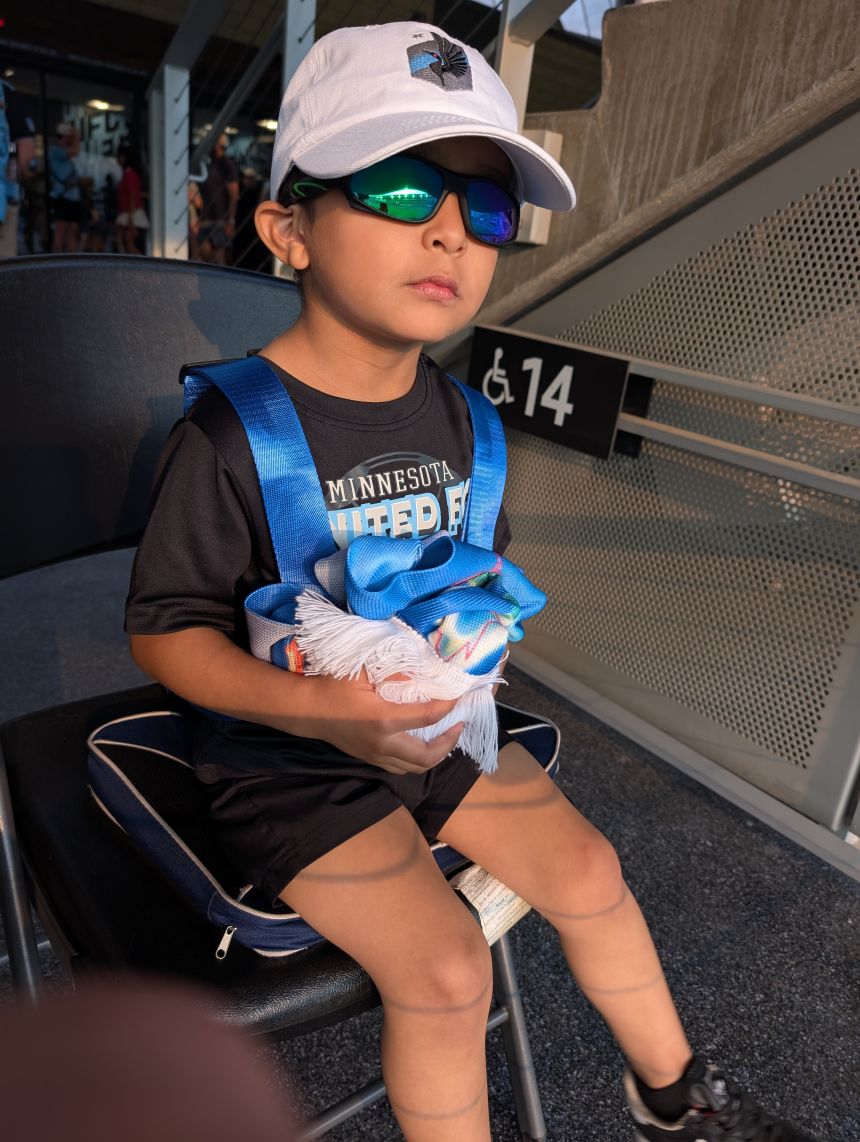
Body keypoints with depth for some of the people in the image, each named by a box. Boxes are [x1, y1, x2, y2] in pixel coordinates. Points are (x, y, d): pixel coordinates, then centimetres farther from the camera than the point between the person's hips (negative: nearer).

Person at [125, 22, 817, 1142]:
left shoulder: (457, 416, -1)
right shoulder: (232, 430, -21)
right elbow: (163, 628, -16)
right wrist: (309, 705, -31)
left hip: (437, 724, 6)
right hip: (288, 756, -5)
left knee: (584, 866, 7)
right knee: (445, 963, -16)